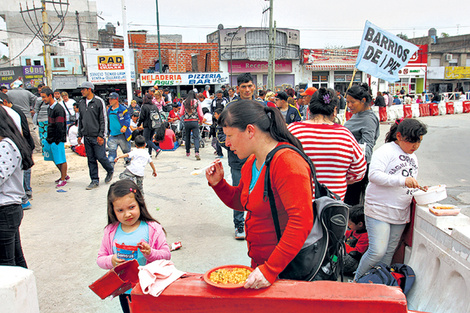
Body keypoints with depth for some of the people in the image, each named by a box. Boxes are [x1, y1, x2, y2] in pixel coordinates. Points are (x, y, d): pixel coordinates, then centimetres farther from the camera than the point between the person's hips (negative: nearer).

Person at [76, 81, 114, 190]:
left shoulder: (99, 101, -6)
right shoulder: (81, 103, 12)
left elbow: (103, 119, -8)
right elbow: (80, 119, 20)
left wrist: (101, 135, -12)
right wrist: (80, 135, 15)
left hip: (97, 136, -6)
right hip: (86, 136, 6)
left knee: (100, 157, -5)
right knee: (91, 159, 7)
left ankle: (110, 171, 23)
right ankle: (94, 181, 14)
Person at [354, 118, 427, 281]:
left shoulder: (413, 157, 17)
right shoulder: (386, 151, -10)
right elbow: (374, 175, -24)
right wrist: (402, 180, -30)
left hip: (400, 214, 8)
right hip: (379, 211, -8)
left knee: (389, 253, 12)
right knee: (377, 252, -10)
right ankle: (357, 280, 10)